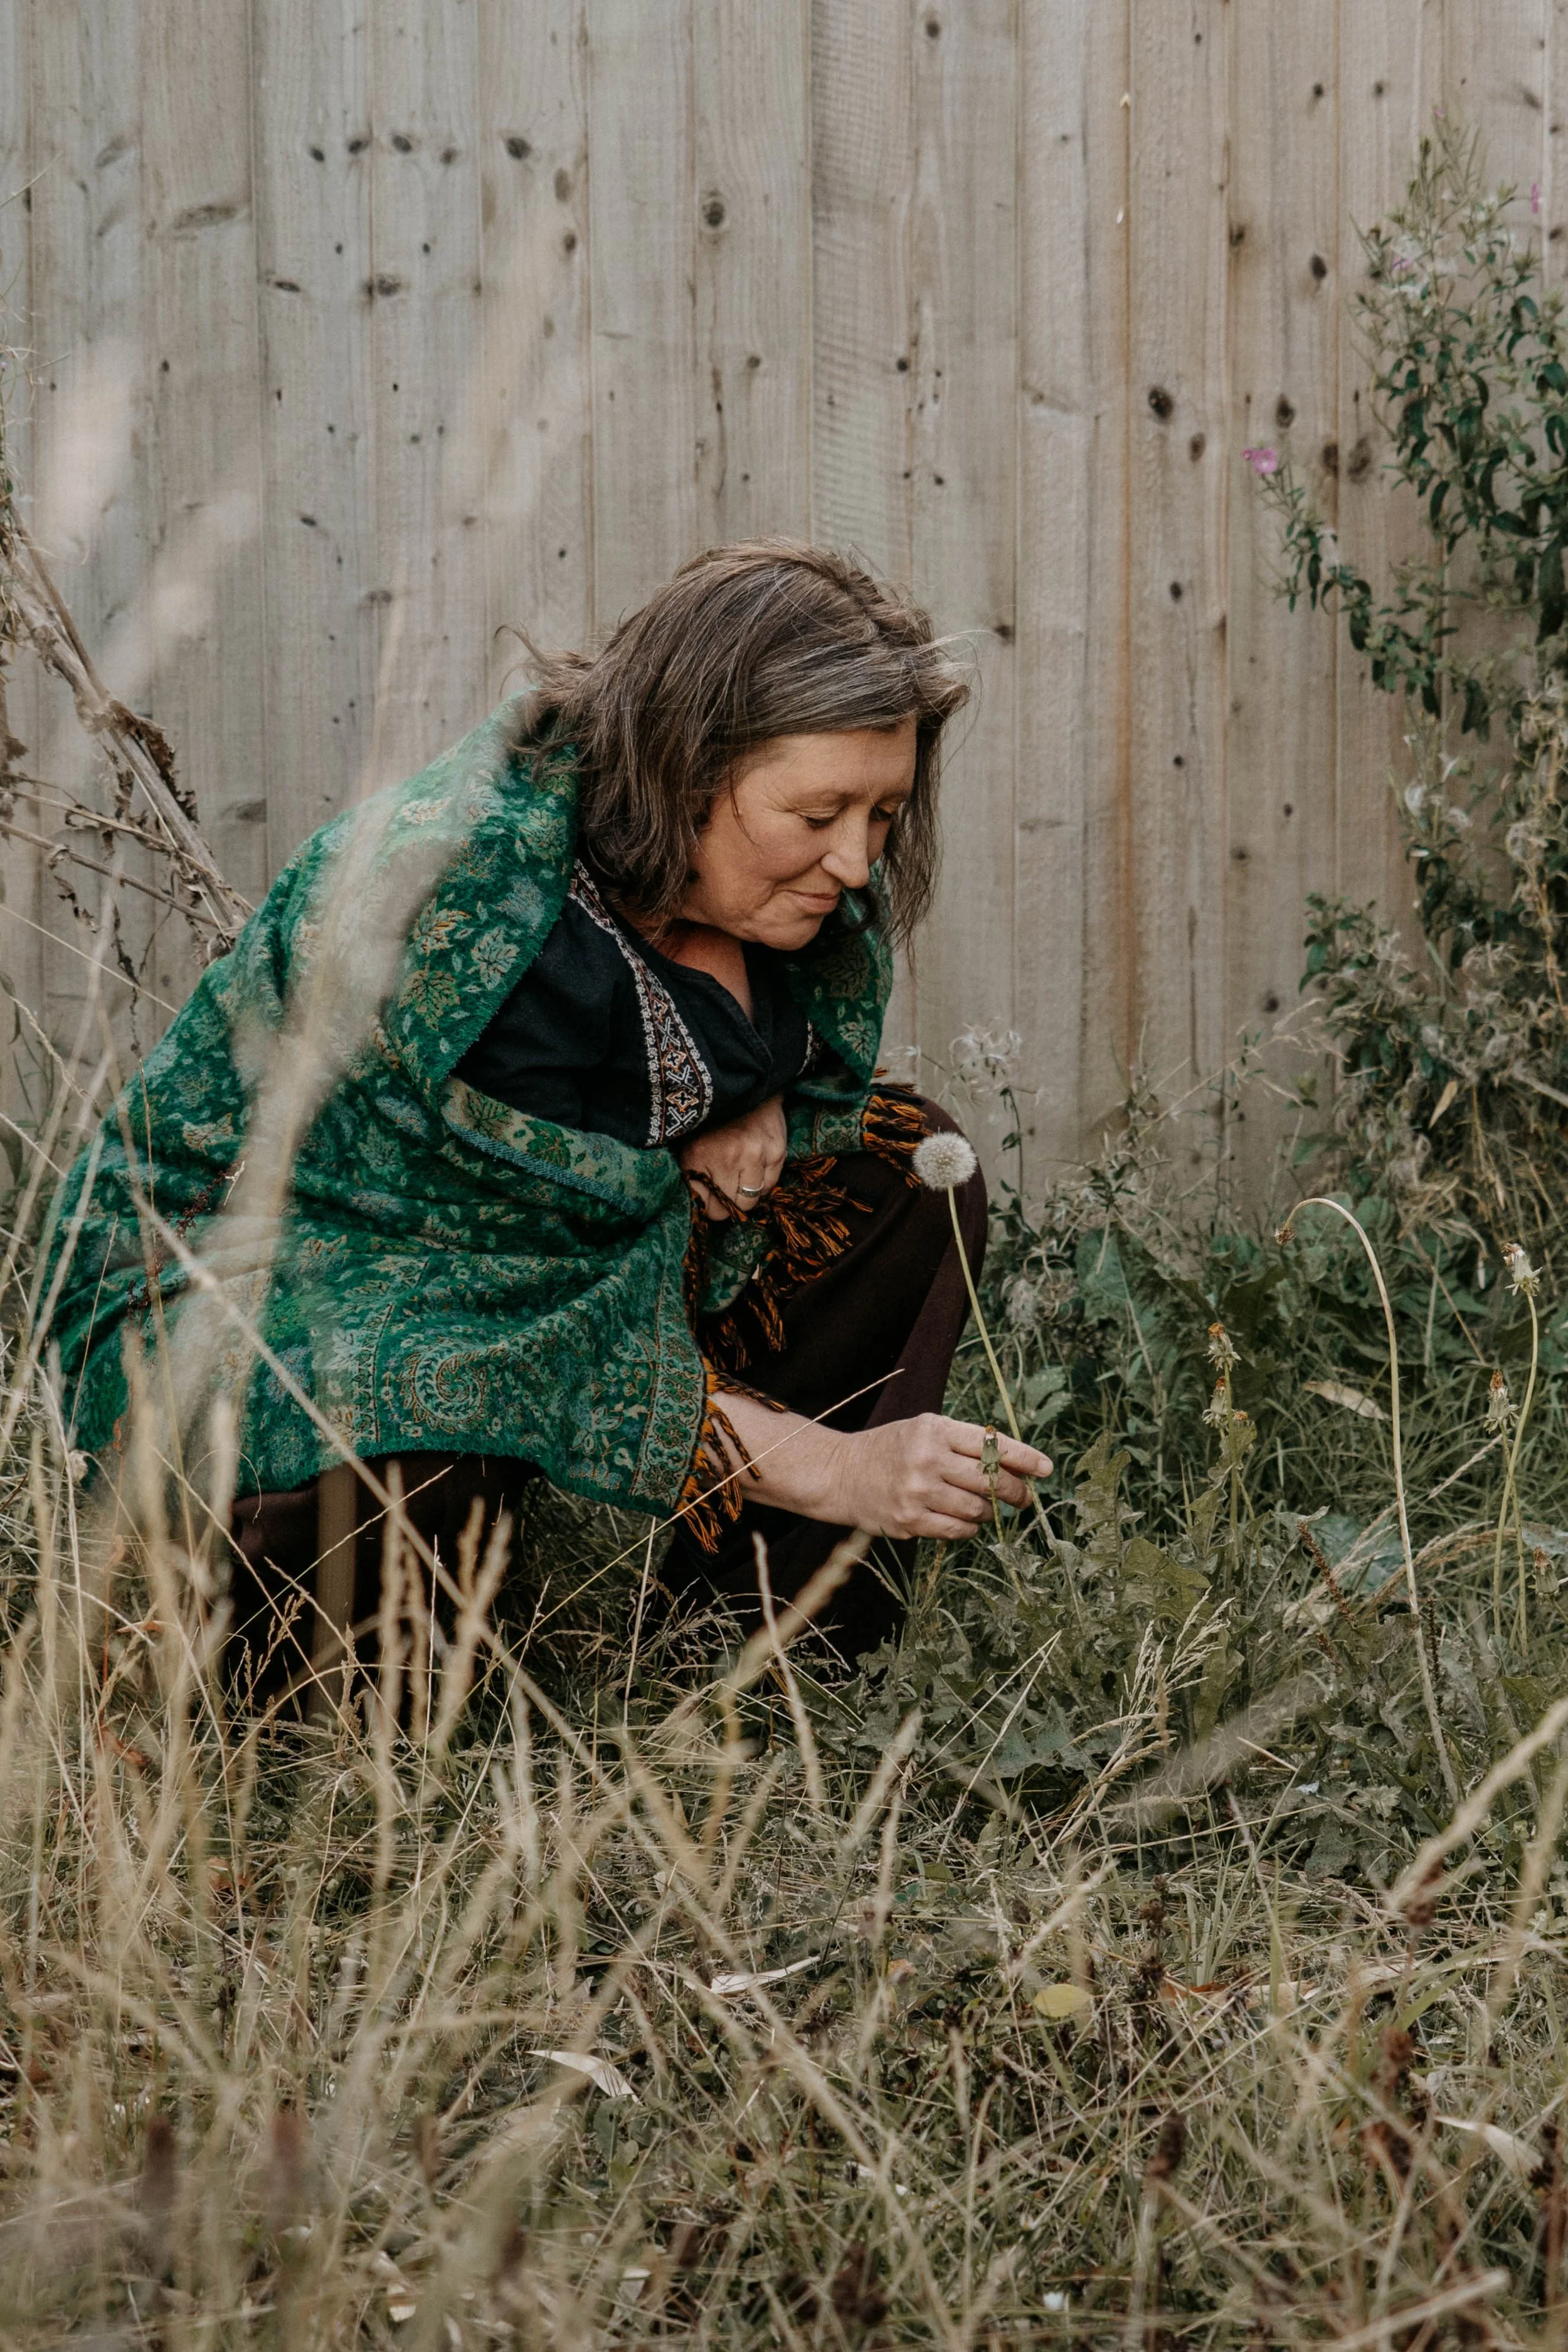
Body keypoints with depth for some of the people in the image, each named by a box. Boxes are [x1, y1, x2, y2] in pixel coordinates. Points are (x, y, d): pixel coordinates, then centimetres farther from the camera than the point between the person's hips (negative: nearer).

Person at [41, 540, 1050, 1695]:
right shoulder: (458, 916, -33)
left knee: (906, 1165, -6)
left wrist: (757, 1105, -11)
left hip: (560, 1243, 8)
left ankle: (765, 1578, -2)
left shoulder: (780, 882, -10)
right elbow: (568, 1335, -31)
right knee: (416, 1464, -41)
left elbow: (820, 1035, 14)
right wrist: (827, 1469, -33)